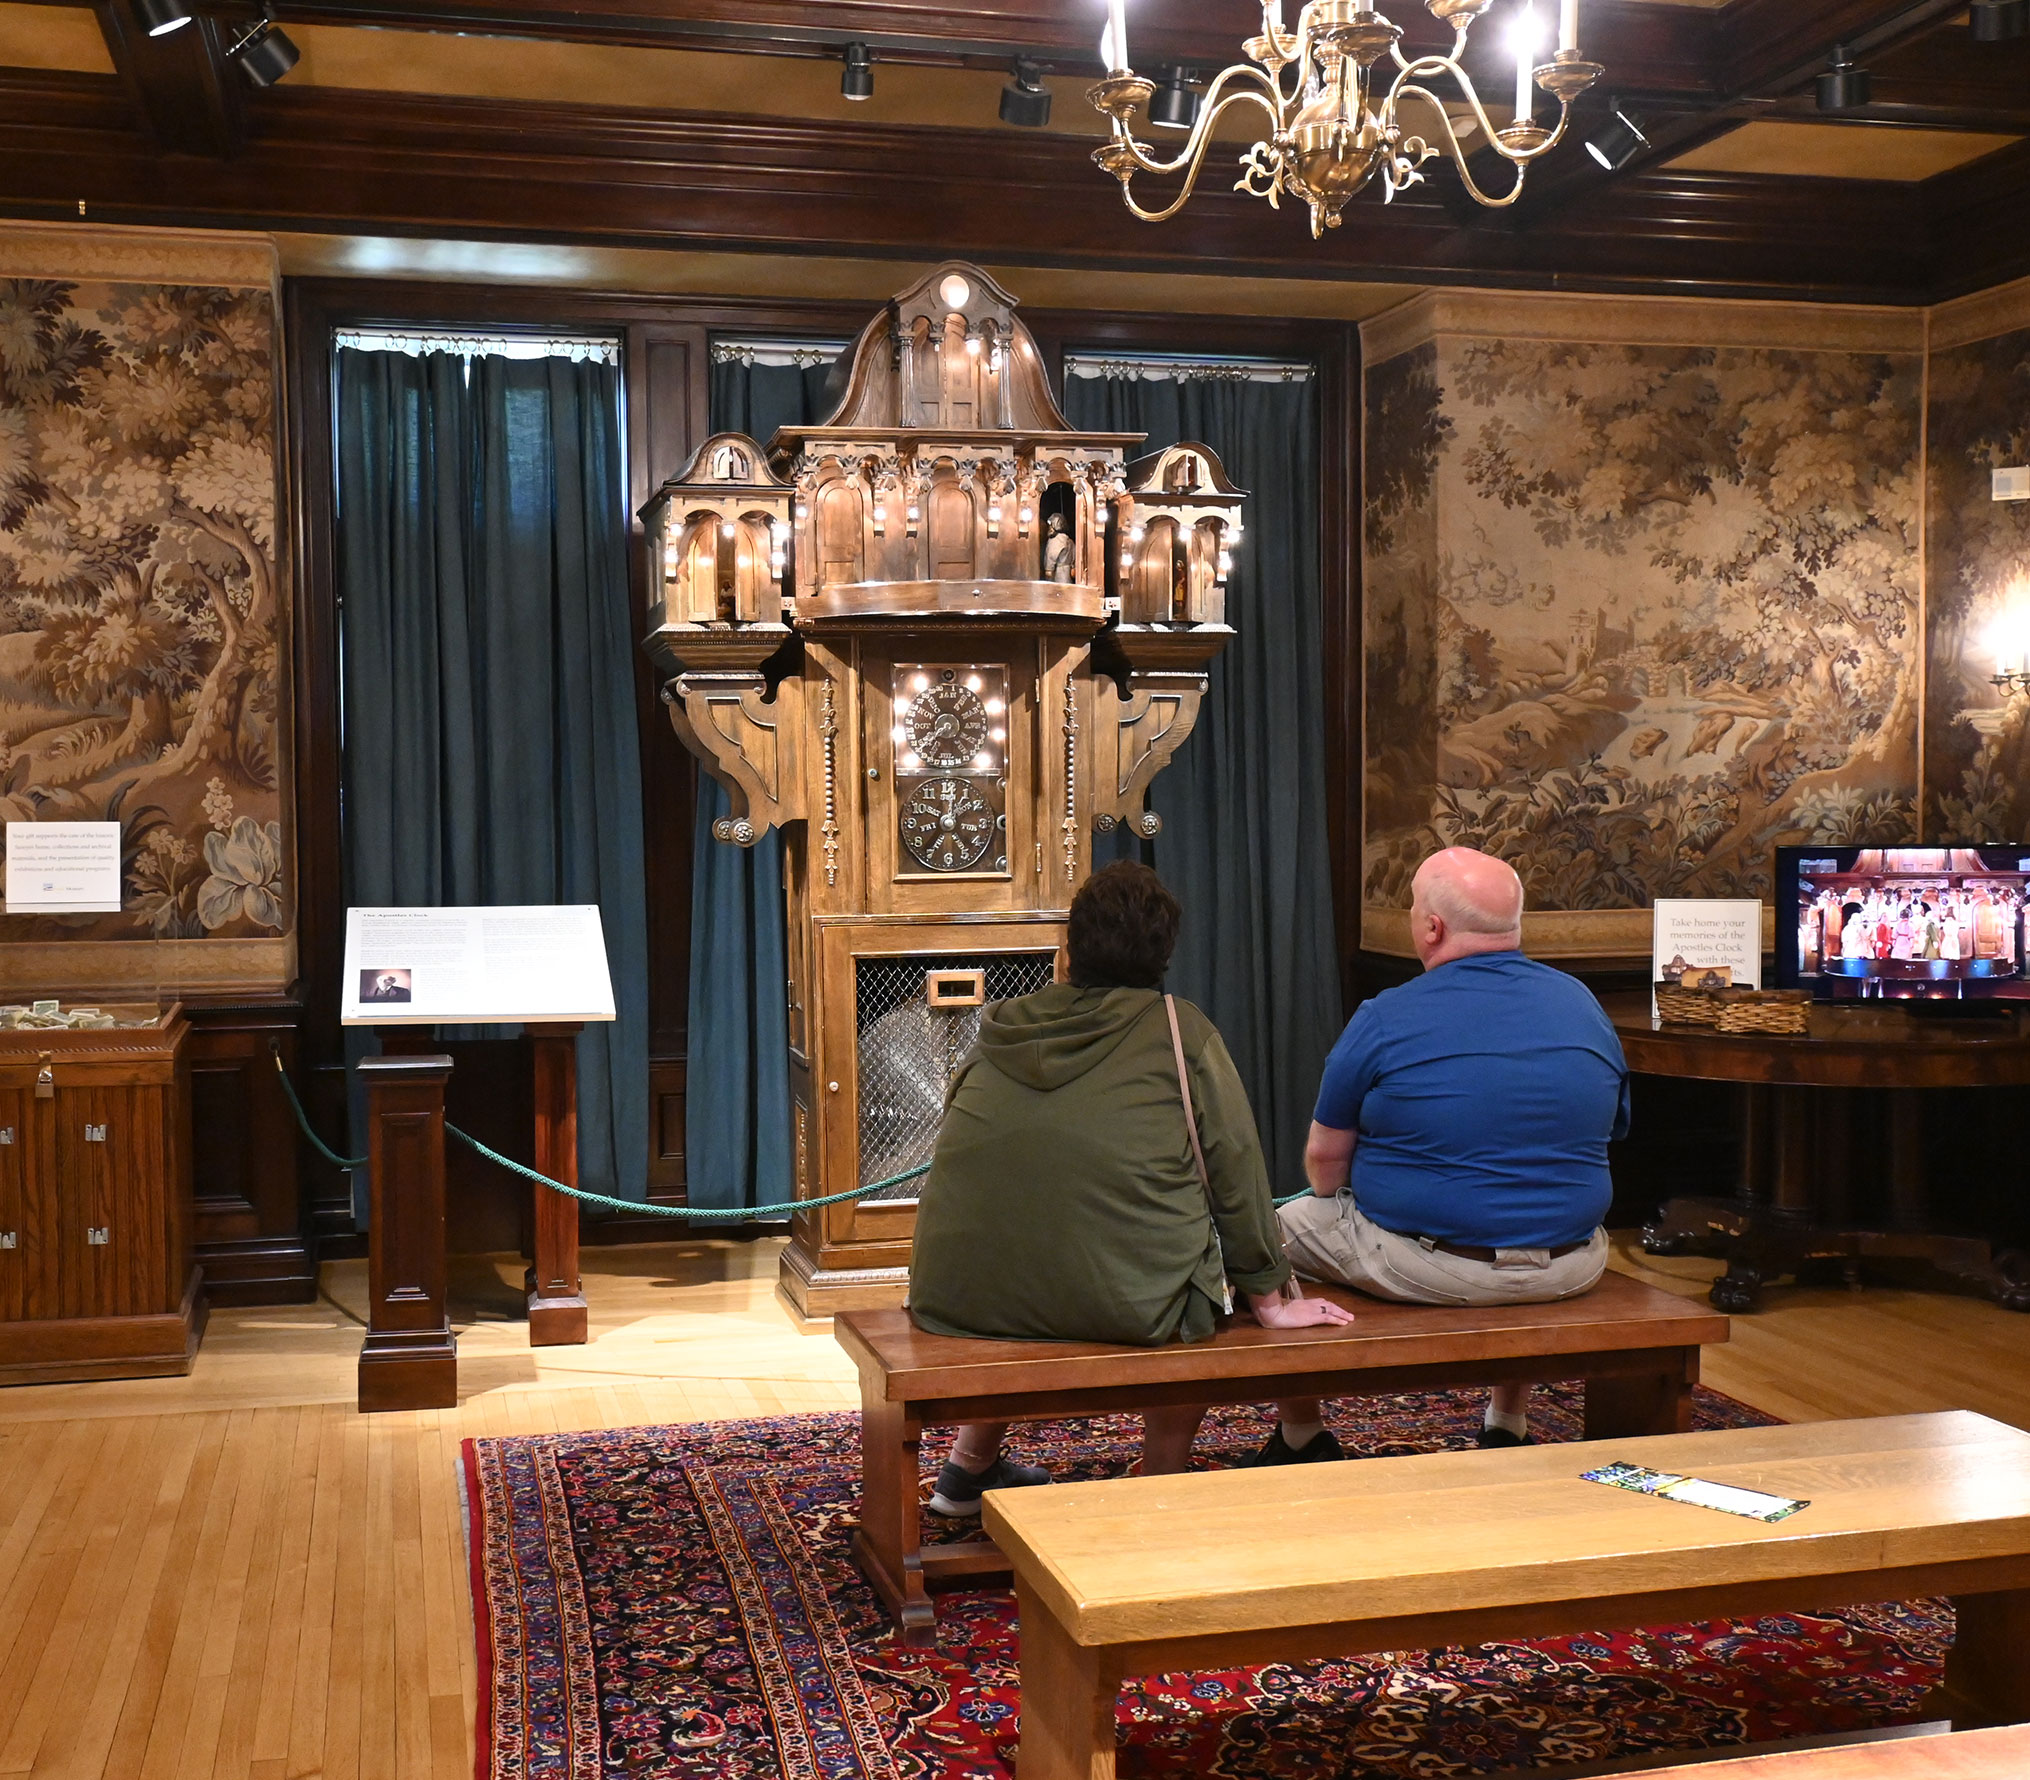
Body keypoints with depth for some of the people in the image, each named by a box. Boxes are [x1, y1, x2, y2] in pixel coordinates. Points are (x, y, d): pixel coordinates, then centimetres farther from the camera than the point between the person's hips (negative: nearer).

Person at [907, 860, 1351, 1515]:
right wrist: (1268, 1296, 15)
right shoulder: (1181, 1032, -1)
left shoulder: (1001, 1031, 11)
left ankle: (969, 1465, 45)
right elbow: (1237, 1173, 3)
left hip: (957, 1296, 4)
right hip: (1127, 1304, -4)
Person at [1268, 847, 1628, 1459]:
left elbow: (1324, 1164, -5)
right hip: (1570, 1269, 5)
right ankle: (1508, 1429, 43)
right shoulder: (1583, 1003, 2)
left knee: (1280, 1229, 19)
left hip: (1426, 1269, -4)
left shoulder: (1384, 1020, -12)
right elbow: (1607, 1133, 13)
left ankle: (1299, 1440, 30)